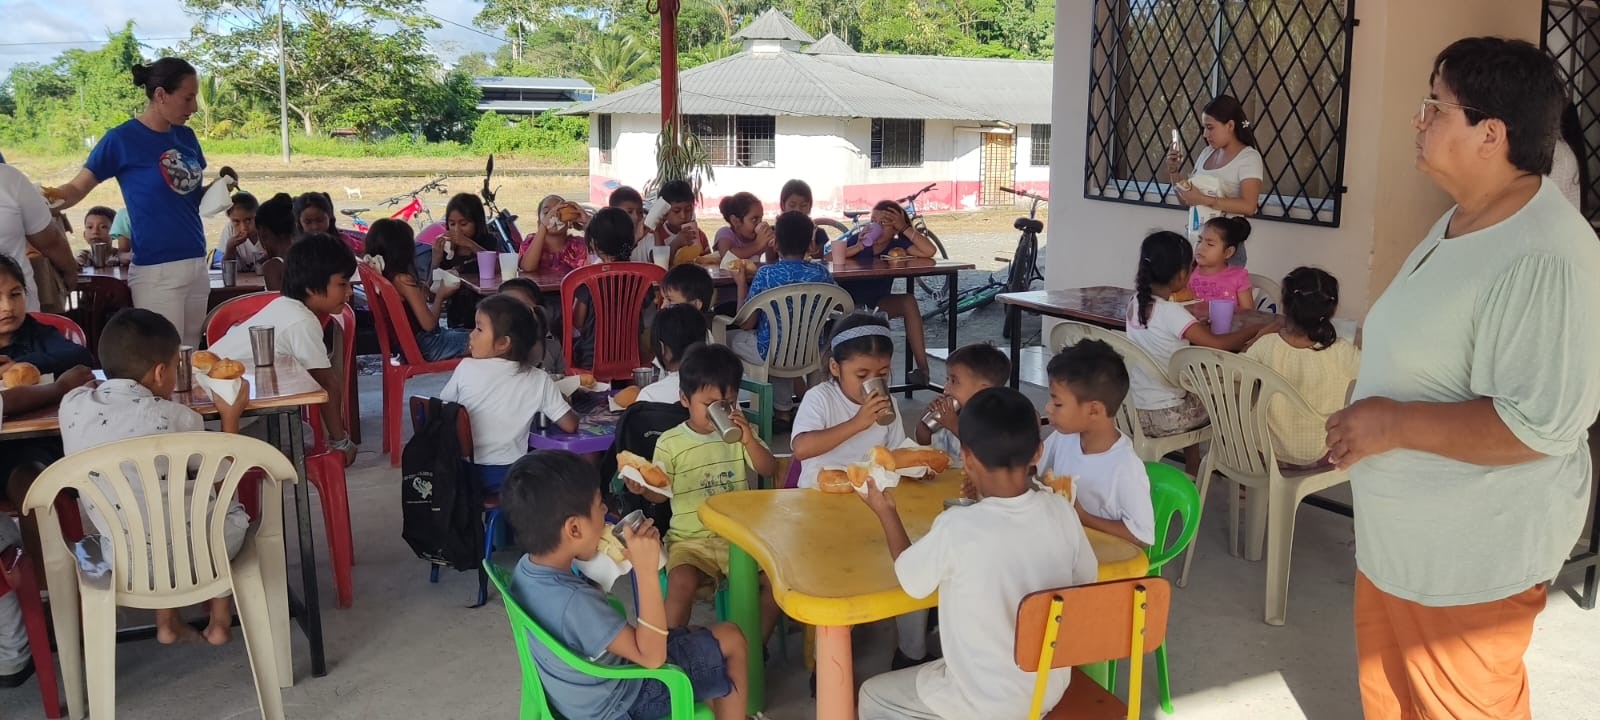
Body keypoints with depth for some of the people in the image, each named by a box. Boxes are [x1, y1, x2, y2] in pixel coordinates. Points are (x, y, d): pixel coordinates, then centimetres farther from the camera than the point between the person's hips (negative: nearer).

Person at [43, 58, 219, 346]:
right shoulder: (122, 139, -8)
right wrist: (53, 198, -27)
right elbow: (77, 188, -6)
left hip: (197, 264, 6)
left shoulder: (186, 136, 9)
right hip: (155, 271, -6)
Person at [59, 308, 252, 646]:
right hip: (192, 555, -4)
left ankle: (166, 621, 33)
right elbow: (221, 483, -6)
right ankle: (219, 619, 30)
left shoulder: (72, 406, -9)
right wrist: (230, 417, 2)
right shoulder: (176, 418, -20)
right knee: (234, 505, 29)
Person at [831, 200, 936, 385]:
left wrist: (905, 228, -19)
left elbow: (929, 251, -21)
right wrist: (858, 247, -28)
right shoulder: (860, 239, -8)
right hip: (850, 302, -1)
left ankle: (922, 367, -23)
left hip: (878, 303, 2)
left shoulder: (897, 245, -5)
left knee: (908, 301, -24)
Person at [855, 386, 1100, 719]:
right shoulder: (1061, 512, -13)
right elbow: (1087, 580, 6)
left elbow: (908, 577, -7)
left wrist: (886, 512, 10)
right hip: (1051, 689, 5)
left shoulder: (957, 527, -26)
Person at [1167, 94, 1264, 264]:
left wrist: (1203, 200, -24)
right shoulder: (1207, 153, 11)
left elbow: (1248, 206, -20)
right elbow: (1186, 201, 17)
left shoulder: (1248, 157, -8)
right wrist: (1174, 171, 3)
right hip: (1195, 240, 6)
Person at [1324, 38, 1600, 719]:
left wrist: (1394, 425, -24)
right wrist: (1370, 419, 10)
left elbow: (1543, 425, -30)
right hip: (1402, 529, 9)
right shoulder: (1463, 219, 6)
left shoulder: (1543, 256, -26)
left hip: (1469, 551, -9)